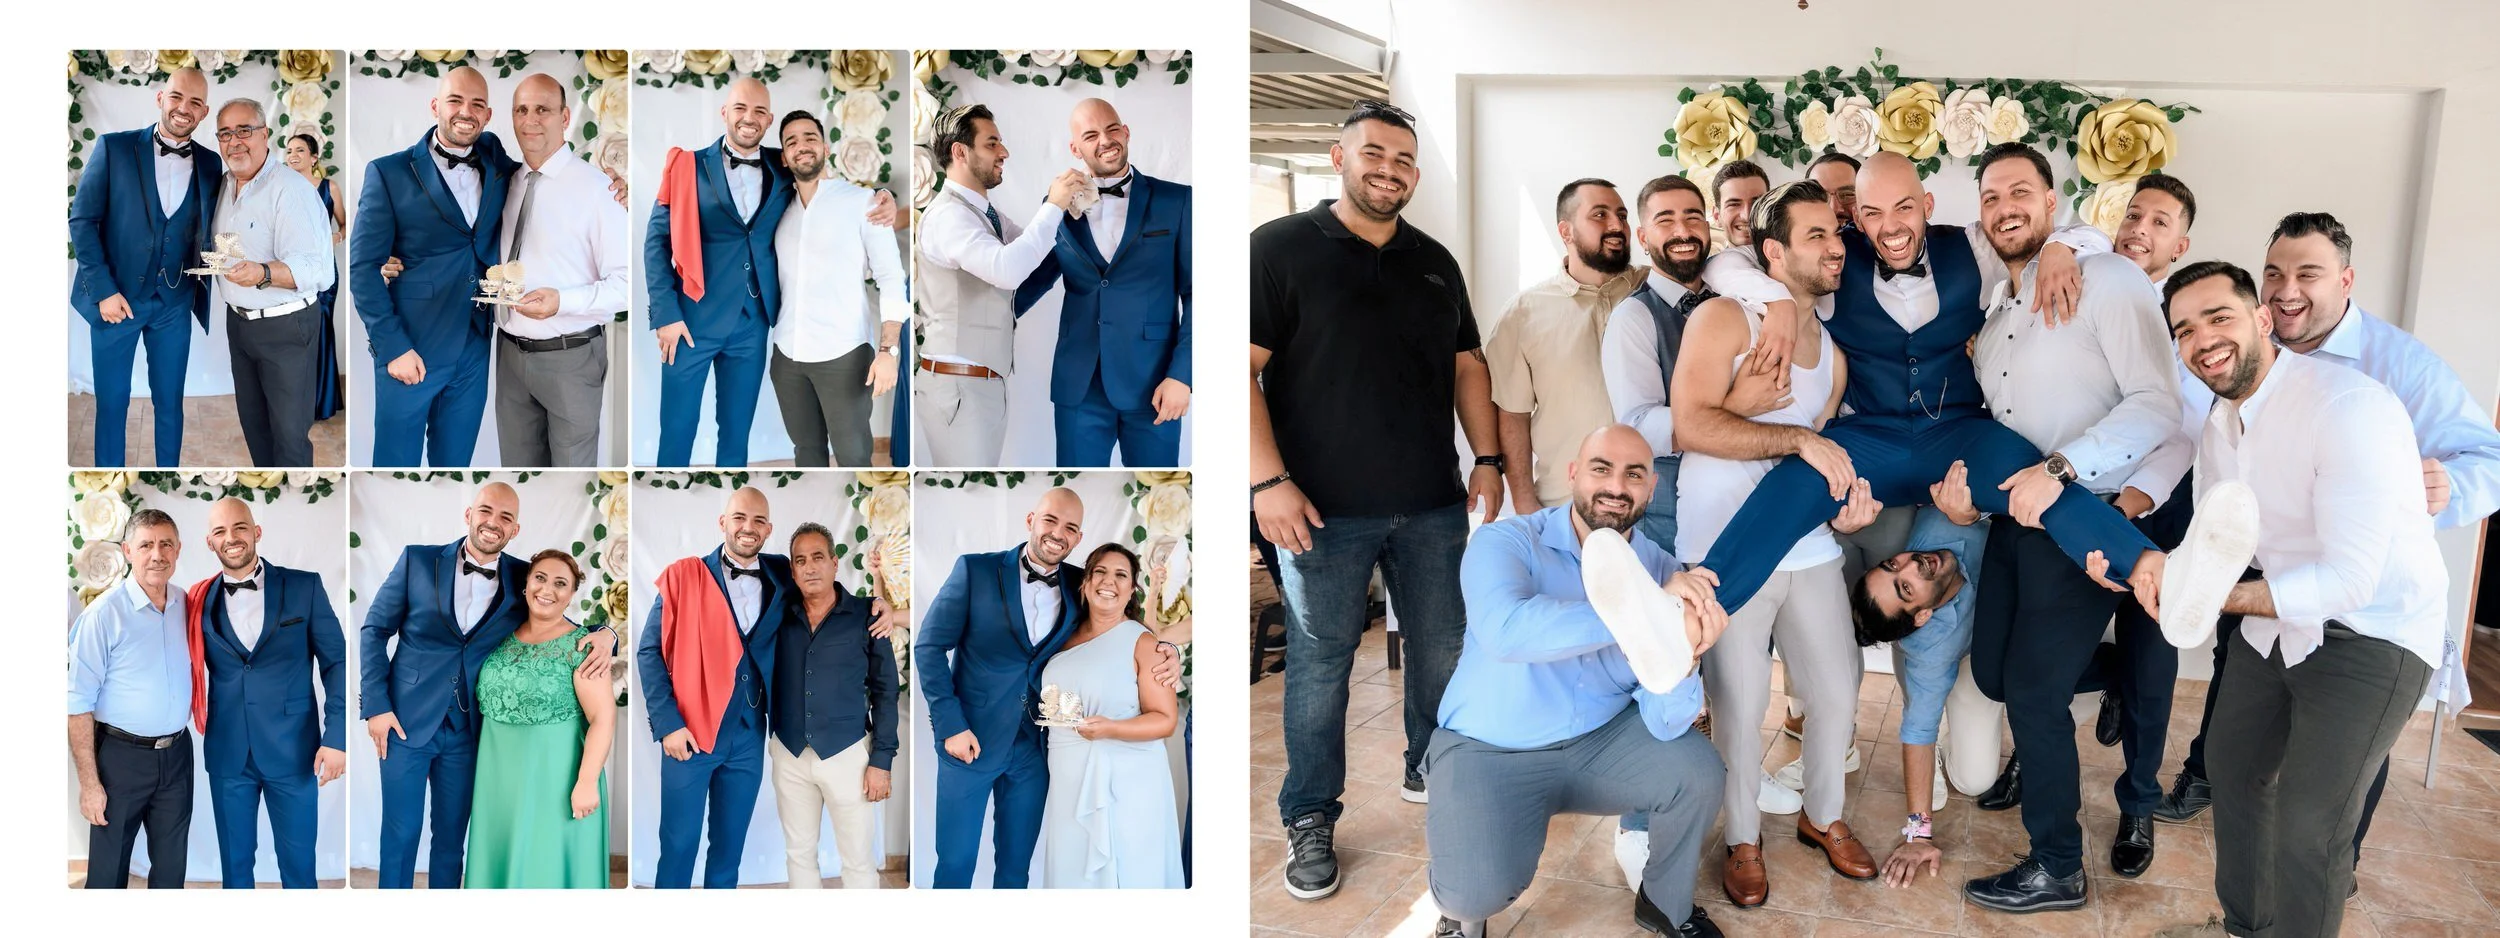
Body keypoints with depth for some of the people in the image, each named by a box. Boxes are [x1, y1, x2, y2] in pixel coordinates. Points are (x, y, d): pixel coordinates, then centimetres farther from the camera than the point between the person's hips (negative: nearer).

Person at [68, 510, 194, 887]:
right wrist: (89, 782, -16)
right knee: (109, 870, 8)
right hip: (122, 756, -5)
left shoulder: (184, 606, 3)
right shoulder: (104, 614, -14)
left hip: (176, 753, 5)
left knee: (172, 866, 16)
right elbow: (79, 703, -14)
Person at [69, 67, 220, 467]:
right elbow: (82, 220, -4)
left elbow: (211, 230, 7)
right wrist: (104, 290, -11)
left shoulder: (210, 164, 3)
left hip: (174, 303, 2)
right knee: (112, 402, 6)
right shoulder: (113, 148, -5)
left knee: (169, 401, 10)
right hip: (115, 297, -2)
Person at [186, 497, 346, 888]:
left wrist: (337, 737, -9)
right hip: (227, 753, 2)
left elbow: (336, 661, -2)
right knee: (235, 861, 12)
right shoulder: (200, 600, 3)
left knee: (298, 862, 6)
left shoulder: (304, 587, -2)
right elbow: (190, 671, 10)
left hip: (293, 749, -2)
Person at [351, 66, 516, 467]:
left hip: (474, 351, 4)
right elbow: (363, 266, -7)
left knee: (455, 462, 14)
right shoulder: (389, 173, -7)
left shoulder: (496, 164, 6)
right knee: (397, 462, 5)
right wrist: (393, 346, -14)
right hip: (408, 350, -4)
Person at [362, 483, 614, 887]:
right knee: (401, 832, 5)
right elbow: (375, 629, 1)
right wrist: (376, 705, -6)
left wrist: (604, 633, -17)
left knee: (452, 835, 13)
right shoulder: (418, 561, -5)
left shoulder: (523, 579, -1)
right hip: (407, 721, -2)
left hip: (465, 731, 2)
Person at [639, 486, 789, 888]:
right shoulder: (684, 575, -4)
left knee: (730, 846, 12)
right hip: (690, 733, -3)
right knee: (679, 843, 2)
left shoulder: (781, 579, 6)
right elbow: (649, 651, -4)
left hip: (748, 736, 3)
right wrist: (667, 724, -11)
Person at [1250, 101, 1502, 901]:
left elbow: (1467, 367, 18)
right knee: (1320, 664, 3)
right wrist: (1268, 481, -17)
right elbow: (1243, 369, -11)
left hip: (1433, 504, 5)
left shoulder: (1435, 262, 12)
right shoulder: (1280, 248, -5)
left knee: (1441, 649, 14)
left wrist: (1487, 458, 8)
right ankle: (1310, 818, 15)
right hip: (1324, 508, -5)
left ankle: (1432, 770, 34)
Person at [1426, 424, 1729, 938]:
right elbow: (1505, 631, -41)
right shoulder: (1505, 542, -17)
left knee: (1697, 774, -20)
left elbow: (1666, 724, -14)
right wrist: (1641, 613, -43)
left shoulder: (1662, 572, -7)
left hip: (1602, 740, 4)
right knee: (1480, 892, -28)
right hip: (1489, 750, -4)